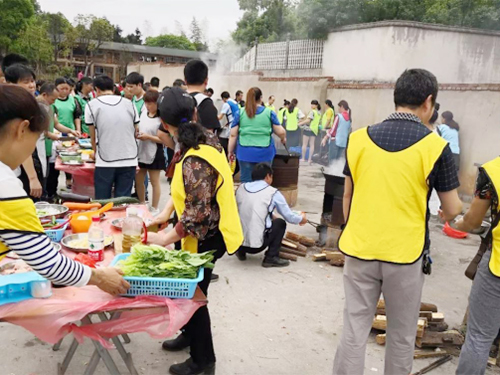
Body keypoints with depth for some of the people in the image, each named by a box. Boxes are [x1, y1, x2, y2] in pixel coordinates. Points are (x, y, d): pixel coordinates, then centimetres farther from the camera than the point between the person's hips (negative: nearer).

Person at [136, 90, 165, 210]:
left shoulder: (161, 119, -14)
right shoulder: (144, 113, 4)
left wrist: (148, 137, -21)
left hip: (154, 155, -7)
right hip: (141, 152, 7)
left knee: (155, 182, 7)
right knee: (138, 181, 15)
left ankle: (154, 208, 18)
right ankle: (142, 205, 32)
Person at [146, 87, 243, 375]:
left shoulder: (195, 161, -31)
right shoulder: (206, 138, -3)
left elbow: (197, 215, -29)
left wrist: (164, 239, -19)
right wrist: (167, 211, 8)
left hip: (207, 237, -9)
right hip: (207, 231, 9)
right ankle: (191, 334, 46)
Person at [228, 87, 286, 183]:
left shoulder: (240, 113, 3)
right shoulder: (269, 113, 1)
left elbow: (233, 135, 2)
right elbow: (281, 132, 3)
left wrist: (230, 151, 11)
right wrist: (283, 139, 24)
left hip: (245, 153, 0)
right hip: (264, 153, 0)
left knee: (246, 182, 5)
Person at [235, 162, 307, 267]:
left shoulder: (241, 188, 9)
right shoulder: (273, 193, -2)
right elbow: (290, 217, 6)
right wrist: (301, 218, 28)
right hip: (257, 244, -5)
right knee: (280, 223, 19)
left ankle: (241, 250, 21)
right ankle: (271, 258, 10)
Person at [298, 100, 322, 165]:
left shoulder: (312, 112, -13)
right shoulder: (319, 113, 12)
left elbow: (308, 120, -22)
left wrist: (300, 123, -18)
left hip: (308, 128, -7)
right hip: (314, 130, 7)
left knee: (304, 144, 2)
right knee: (312, 145, 6)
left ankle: (303, 158, 5)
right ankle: (310, 159, 4)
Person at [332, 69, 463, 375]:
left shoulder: (359, 138, -2)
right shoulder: (435, 146, -10)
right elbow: (452, 211, -3)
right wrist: (451, 211, 20)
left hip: (360, 249, 2)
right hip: (405, 253, -2)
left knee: (355, 329, 12)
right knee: (402, 335, 17)